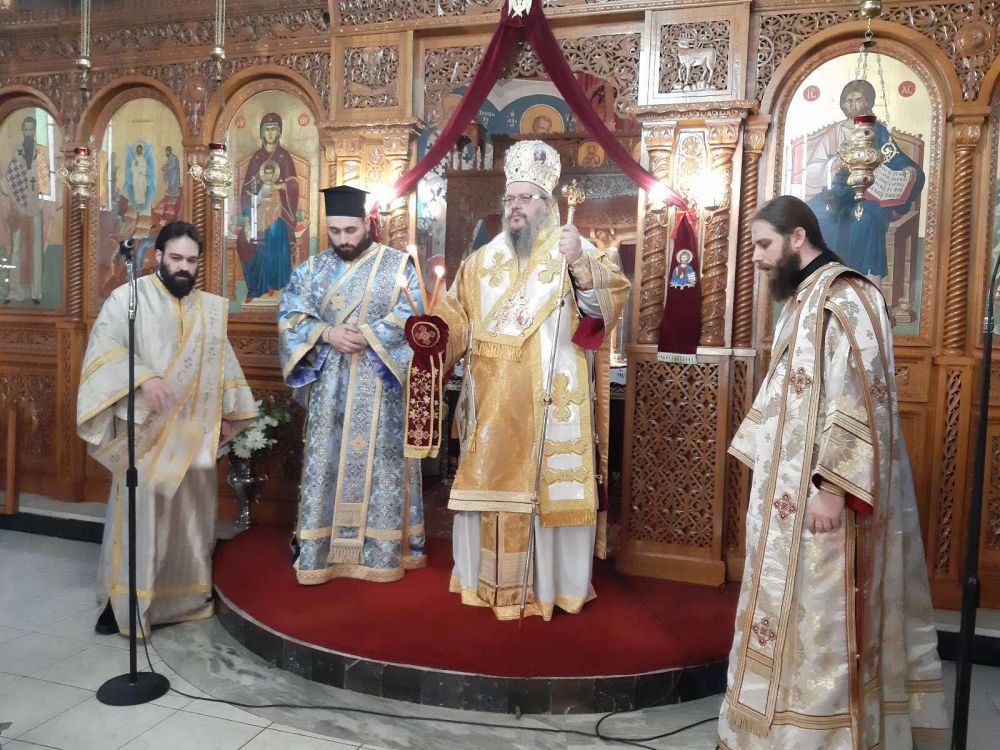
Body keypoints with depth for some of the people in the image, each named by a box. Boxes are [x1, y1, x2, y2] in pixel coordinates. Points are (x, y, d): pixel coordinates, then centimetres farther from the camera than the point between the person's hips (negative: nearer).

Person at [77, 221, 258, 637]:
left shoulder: (210, 308, 11)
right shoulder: (128, 297, -3)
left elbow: (221, 363, 15)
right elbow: (104, 348, -14)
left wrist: (225, 413, 11)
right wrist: (142, 377, -28)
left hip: (194, 431, 5)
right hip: (146, 430, -4)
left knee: (191, 512, 12)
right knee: (139, 511, -2)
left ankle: (187, 594, 26)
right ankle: (122, 599, 12)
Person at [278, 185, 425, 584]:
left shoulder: (398, 264, 2)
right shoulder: (312, 268, 9)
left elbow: (410, 317, -7)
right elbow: (289, 316, 2)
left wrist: (365, 337, -18)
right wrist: (328, 334, -15)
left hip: (381, 384, -2)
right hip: (329, 383, 2)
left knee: (380, 463, 2)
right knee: (325, 462, 4)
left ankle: (382, 551, 11)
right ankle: (320, 551, 12)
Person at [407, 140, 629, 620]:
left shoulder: (575, 252, 2)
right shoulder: (482, 261, 14)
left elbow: (608, 304, -12)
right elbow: (456, 317, 13)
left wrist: (581, 265, -27)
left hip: (551, 401, -4)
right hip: (491, 404, 4)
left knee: (549, 486, 0)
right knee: (489, 482, 9)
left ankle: (550, 582, 16)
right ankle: (489, 578, 26)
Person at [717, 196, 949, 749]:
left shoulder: (845, 298, -15)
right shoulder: (802, 301, 15)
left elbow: (858, 402, -22)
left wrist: (832, 487, -24)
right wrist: (763, 471, 20)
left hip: (821, 494, -9)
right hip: (789, 490, 9)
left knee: (821, 617, 1)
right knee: (793, 613, 17)